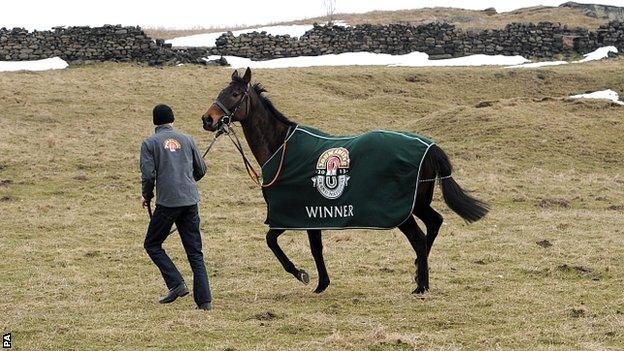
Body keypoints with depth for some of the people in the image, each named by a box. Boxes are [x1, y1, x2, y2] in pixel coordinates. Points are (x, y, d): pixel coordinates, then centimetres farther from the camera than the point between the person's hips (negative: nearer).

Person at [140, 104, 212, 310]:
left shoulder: (150, 143, -1)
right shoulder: (186, 140, 11)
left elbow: (148, 175, -10)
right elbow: (201, 169, 15)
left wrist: (146, 196, 8)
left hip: (167, 202, -4)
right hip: (191, 201, 4)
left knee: (152, 245, 13)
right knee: (195, 252, 8)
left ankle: (176, 284, -3)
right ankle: (204, 300, 2)